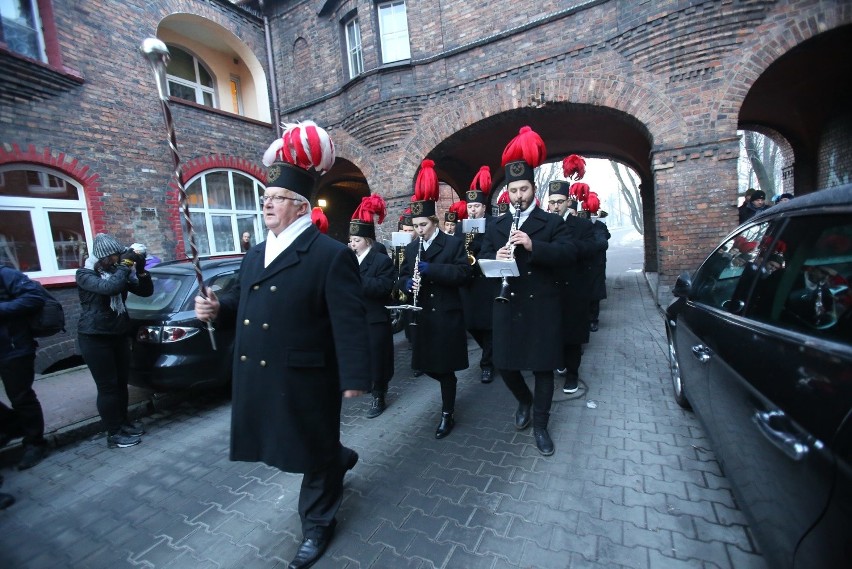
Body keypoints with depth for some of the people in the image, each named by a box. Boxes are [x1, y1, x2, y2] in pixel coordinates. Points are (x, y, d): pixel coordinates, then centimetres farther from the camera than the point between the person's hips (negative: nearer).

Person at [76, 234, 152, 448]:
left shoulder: (118, 272, 9)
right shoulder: (85, 275, -9)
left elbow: (146, 291, 3)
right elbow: (109, 287, -29)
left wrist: (141, 270, -12)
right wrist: (126, 265, -24)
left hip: (120, 335, 6)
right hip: (95, 338, -6)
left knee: (122, 382, 13)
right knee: (107, 386, -2)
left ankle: (123, 421, 28)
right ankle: (114, 434, 8)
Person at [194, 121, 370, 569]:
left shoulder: (331, 255, -15)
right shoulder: (255, 254, 11)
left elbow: (348, 320, -18)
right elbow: (242, 302, 19)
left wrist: (354, 376, -20)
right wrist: (217, 308, -3)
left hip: (305, 377, -8)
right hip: (258, 375, 8)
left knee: (313, 452, 12)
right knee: (289, 445, 24)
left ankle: (317, 524, 39)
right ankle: (340, 460, 54)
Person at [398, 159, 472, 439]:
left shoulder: (454, 244, -6)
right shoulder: (411, 248, 10)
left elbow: (463, 273, -16)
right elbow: (403, 276, 14)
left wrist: (431, 269, -24)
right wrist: (407, 283, -10)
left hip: (447, 315, -5)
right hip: (422, 316, 5)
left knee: (445, 366, 3)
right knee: (426, 364, 11)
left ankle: (448, 414, 20)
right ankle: (448, 382, 42)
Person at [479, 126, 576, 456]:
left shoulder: (552, 223, 3)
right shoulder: (496, 227, 11)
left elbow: (569, 254, -11)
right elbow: (483, 259, 7)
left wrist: (532, 245, -25)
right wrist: (495, 257, -17)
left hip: (542, 306, -2)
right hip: (508, 305, 3)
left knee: (543, 367, 6)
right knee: (504, 364, 8)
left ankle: (540, 425, 25)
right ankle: (524, 401, 39)